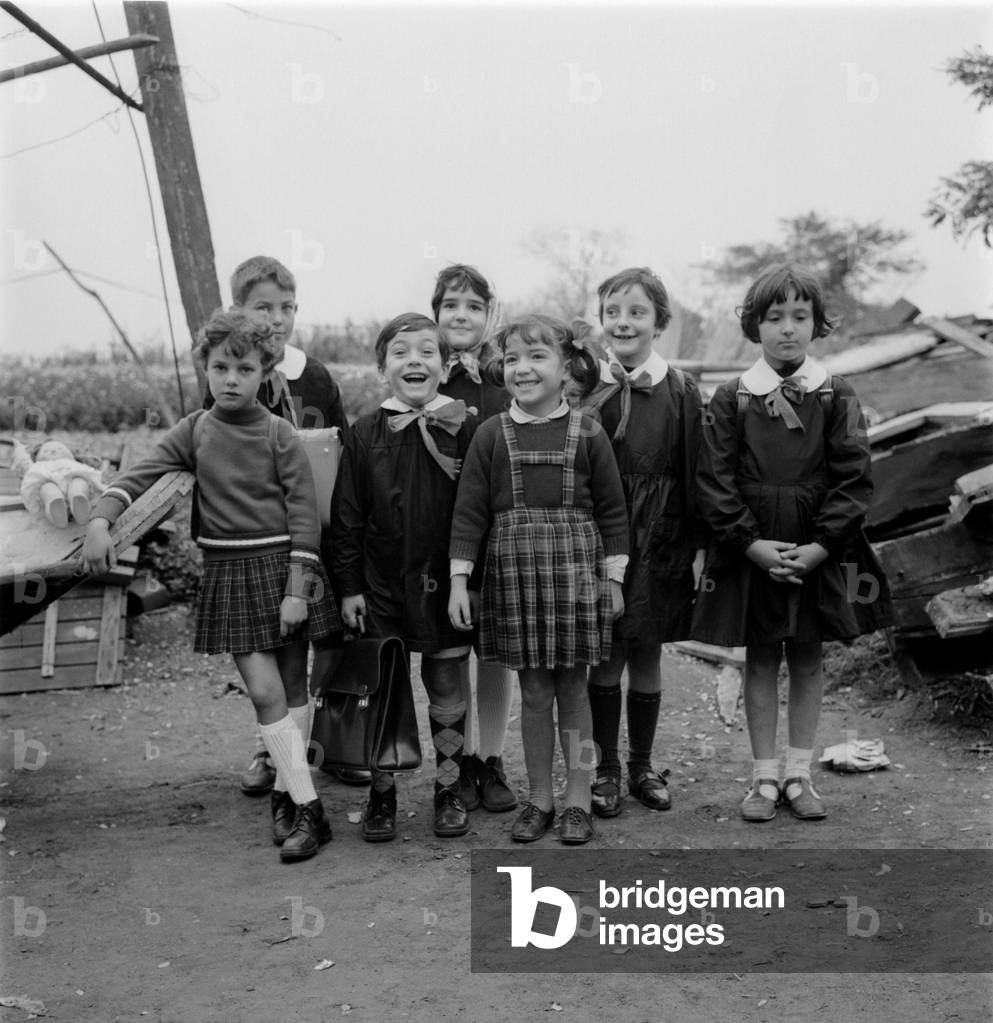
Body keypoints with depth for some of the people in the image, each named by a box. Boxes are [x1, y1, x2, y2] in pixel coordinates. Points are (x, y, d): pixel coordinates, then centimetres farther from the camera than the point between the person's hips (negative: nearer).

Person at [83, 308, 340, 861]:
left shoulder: (278, 433, -5)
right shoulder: (195, 430, 4)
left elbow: (304, 511, -7)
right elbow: (142, 475, 2)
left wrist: (297, 588, -13)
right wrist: (102, 520, -16)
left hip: (278, 566, -2)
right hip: (227, 572, 2)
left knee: (277, 692, 2)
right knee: (265, 693, -3)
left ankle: (301, 803, 14)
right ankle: (304, 805, 3)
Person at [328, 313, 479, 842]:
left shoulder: (464, 428, -4)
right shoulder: (365, 433, -1)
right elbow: (346, 517, 2)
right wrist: (348, 586, -1)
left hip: (445, 585, 0)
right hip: (382, 585, 1)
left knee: (448, 696, 10)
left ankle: (448, 791, 25)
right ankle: (381, 795, 22)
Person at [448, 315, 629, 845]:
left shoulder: (587, 433, 0)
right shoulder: (492, 435, 2)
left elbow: (612, 510, 4)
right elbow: (469, 511, 2)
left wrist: (613, 576, 1)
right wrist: (459, 580, -2)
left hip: (575, 569, -1)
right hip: (513, 572, 1)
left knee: (573, 689, 6)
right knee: (532, 691, 8)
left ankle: (577, 801, 17)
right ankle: (539, 799, 20)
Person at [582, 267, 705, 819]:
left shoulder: (680, 391, 0)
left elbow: (696, 473, 2)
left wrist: (699, 544, -2)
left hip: (658, 541, 0)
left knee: (647, 656, 9)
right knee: (604, 656, 4)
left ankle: (643, 765, 25)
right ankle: (607, 769, 17)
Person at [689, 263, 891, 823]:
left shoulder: (837, 397, -2)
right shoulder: (732, 398, -2)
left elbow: (854, 478, -5)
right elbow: (716, 481, -5)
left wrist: (821, 545, -14)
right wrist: (752, 542, -14)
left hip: (818, 550, 1)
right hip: (750, 550, 0)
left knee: (808, 657, 9)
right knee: (760, 659, 8)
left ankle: (800, 773, 22)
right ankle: (765, 776, 18)